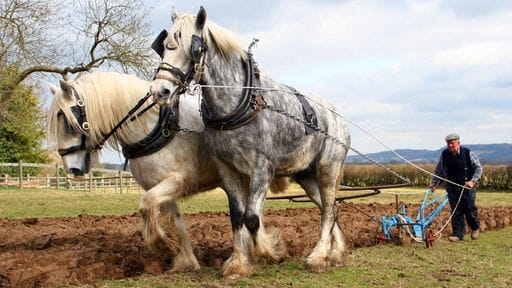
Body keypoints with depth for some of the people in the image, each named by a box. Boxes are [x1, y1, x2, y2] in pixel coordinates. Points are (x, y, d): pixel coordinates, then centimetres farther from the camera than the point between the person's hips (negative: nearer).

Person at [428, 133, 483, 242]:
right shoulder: (444, 155, 2)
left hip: (467, 187, -3)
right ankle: (458, 234, 6)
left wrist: (473, 181, -12)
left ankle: (475, 228, 27)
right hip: (452, 187, 3)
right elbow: (439, 170, 17)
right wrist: (434, 182, 15)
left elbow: (478, 168, -2)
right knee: (456, 211, 0)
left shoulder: (468, 154, -8)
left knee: (469, 209, -1)